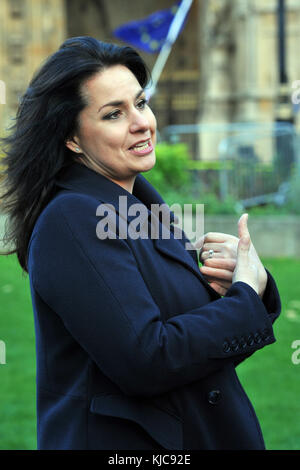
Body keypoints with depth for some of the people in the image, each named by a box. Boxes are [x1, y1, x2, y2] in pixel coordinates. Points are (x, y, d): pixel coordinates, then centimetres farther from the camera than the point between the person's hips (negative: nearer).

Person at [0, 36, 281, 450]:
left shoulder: (142, 202, 6)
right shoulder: (72, 221, -20)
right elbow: (145, 361, -27)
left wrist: (229, 286, -11)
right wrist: (247, 298, -16)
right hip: (122, 441, -8)